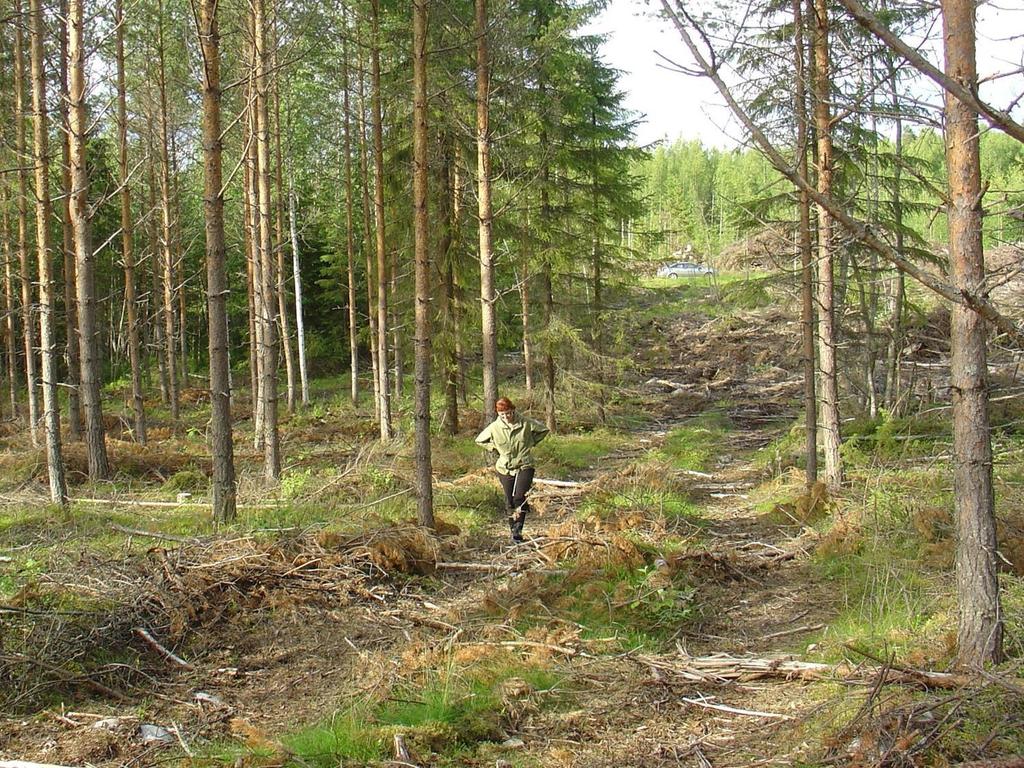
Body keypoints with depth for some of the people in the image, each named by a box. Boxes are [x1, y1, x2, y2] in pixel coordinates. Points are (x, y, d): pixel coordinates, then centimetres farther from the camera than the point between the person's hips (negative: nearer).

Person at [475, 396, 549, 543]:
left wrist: (530, 443, 3)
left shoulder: (525, 424, -8)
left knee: (520, 498, -18)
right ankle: (514, 530, 21)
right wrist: (495, 448, 2)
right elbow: (479, 440, 11)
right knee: (510, 502, 8)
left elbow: (543, 430, 8)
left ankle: (518, 529, -17)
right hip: (505, 469, 2)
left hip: (524, 466, -2)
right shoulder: (494, 427, -5)